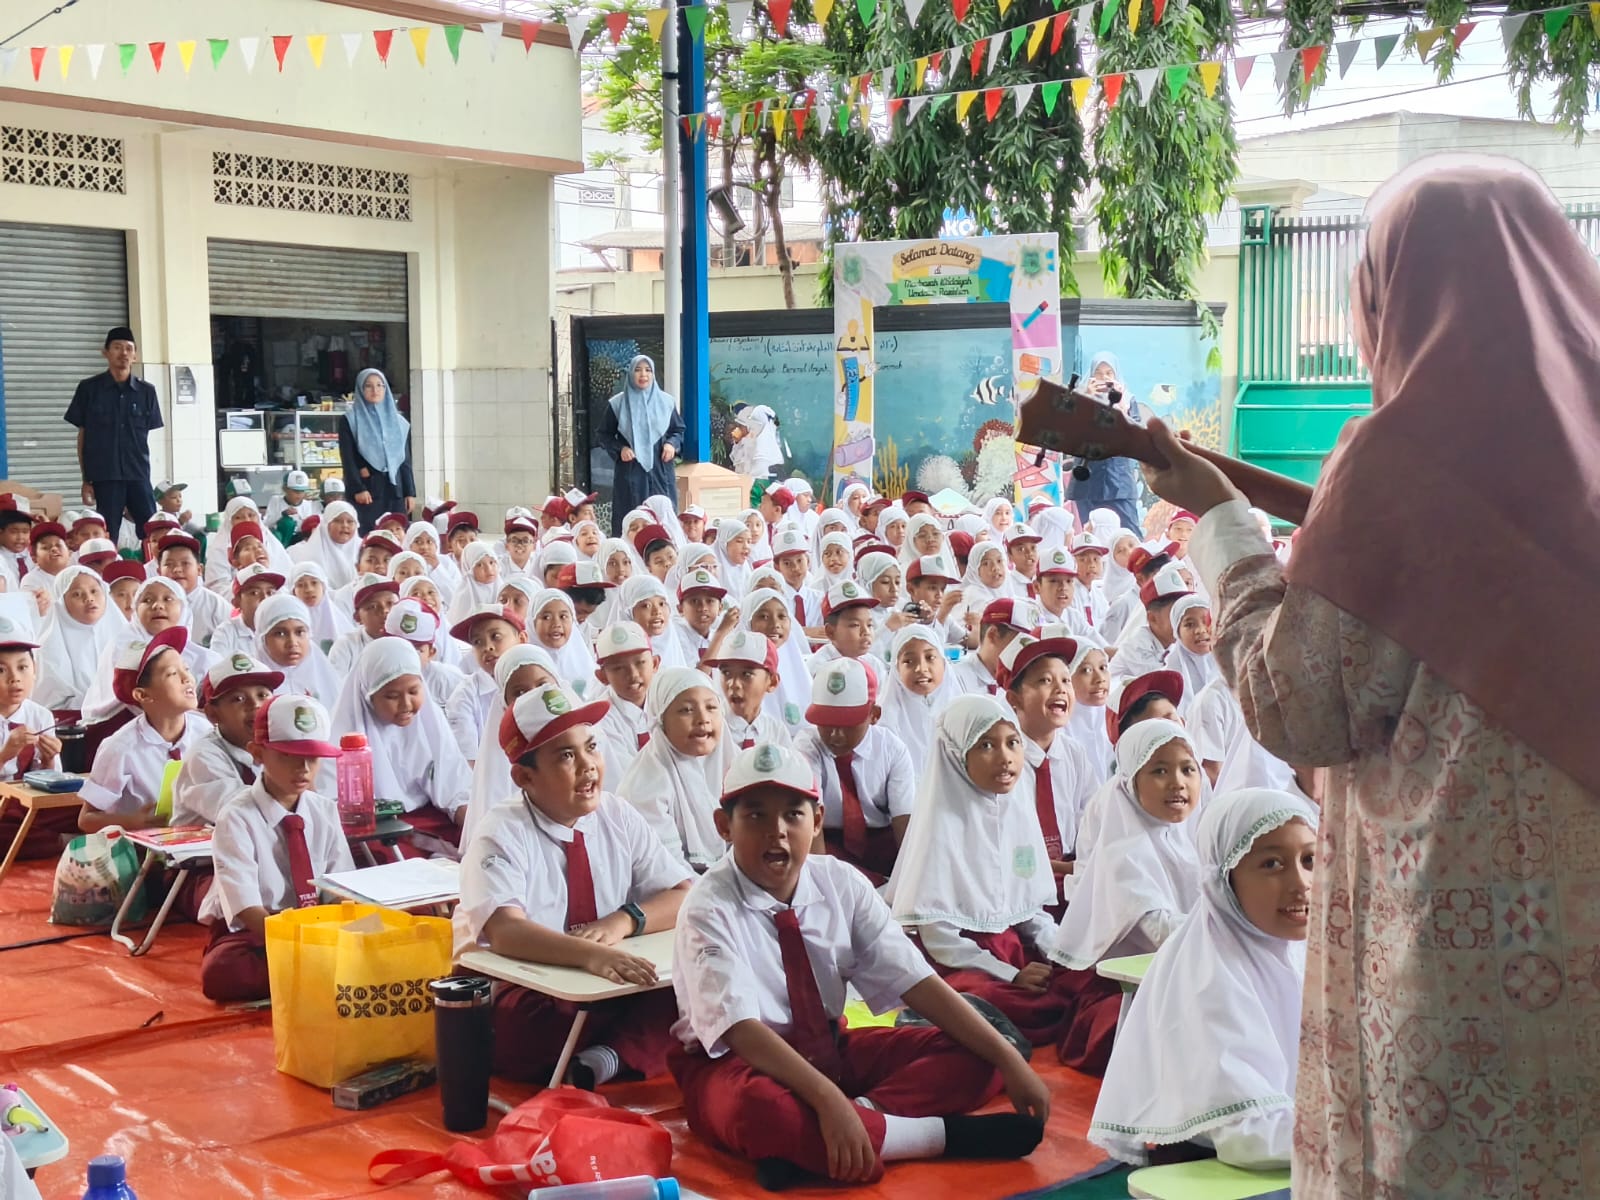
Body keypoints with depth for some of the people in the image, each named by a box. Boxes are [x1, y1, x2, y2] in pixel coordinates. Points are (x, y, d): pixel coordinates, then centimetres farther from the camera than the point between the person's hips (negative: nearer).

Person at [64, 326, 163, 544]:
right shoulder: (89, 388, 2)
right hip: (104, 476, -2)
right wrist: (86, 479, 3)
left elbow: (147, 435, 11)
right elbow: (82, 435, 5)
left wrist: (140, 465, 6)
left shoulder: (146, 391, 6)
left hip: (139, 475, 2)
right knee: (107, 537, 0)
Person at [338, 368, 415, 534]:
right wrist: (358, 489, -14)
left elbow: (406, 460, 14)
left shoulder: (399, 422, 15)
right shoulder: (350, 420, 5)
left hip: (394, 489, 3)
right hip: (366, 489, -3)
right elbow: (347, 459, -3)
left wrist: (410, 493, 6)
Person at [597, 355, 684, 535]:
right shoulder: (617, 404, 2)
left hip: (660, 471, 2)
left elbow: (679, 430, 15)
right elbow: (602, 435, 7)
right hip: (629, 473, -2)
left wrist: (672, 444, -5)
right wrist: (620, 448, -10)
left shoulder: (666, 402, 7)